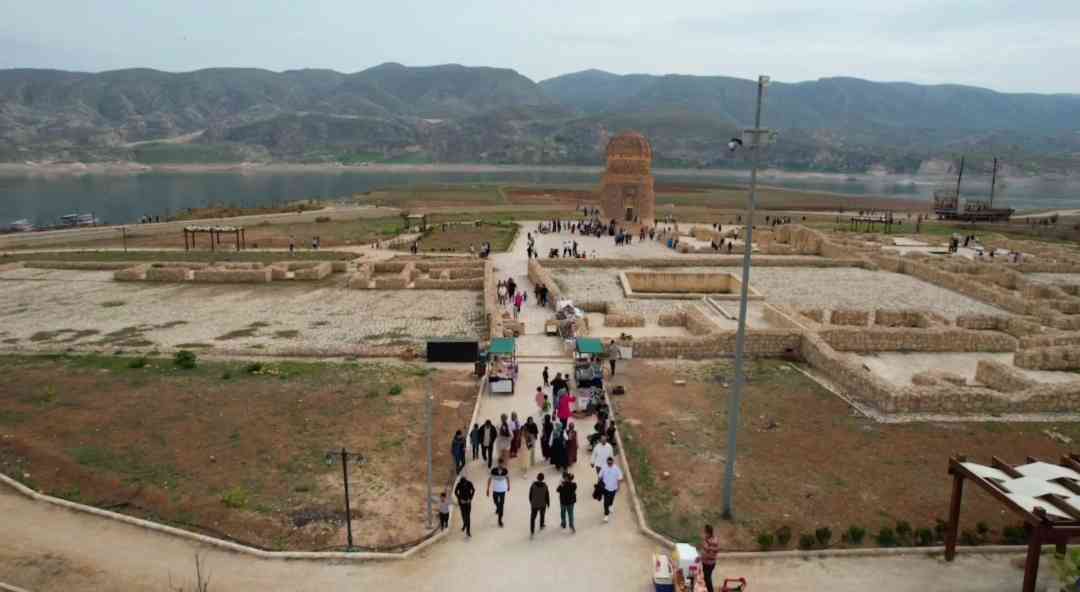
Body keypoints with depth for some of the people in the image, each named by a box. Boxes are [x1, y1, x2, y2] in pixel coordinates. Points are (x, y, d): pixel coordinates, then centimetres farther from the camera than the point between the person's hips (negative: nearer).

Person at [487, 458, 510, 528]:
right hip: (495, 490, 1)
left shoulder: (505, 471, -14)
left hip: (503, 490, -1)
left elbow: (507, 478, 5)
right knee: (496, 502, 23)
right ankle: (498, 508, 58)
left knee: (501, 505, -2)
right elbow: (489, 479, -8)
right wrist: (488, 489, -6)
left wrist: (508, 486, 18)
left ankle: (500, 520, 8)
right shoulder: (493, 470, -19)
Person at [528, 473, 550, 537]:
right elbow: (547, 495, -9)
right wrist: (548, 504, 6)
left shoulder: (533, 484, -15)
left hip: (534, 504, -1)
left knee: (532, 517, 5)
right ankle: (541, 526, 46)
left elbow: (530, 494, -4)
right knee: (542, 515, 27)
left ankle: (532, 531, -5)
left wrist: (531, 501, 14)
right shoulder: (545, 485, -16)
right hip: (543, 504, 1)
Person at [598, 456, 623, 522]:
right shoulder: (604, 468, -13)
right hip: (606, 487, -1)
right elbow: (600, 476, 0)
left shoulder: (616, 469, -15)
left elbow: (619, 478, -8)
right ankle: (606, 515, 3)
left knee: (611, 499, 23)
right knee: (606, 501, -5)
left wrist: (618, 487, -8)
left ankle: (610, 507, 53)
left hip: (613, 488, 1)